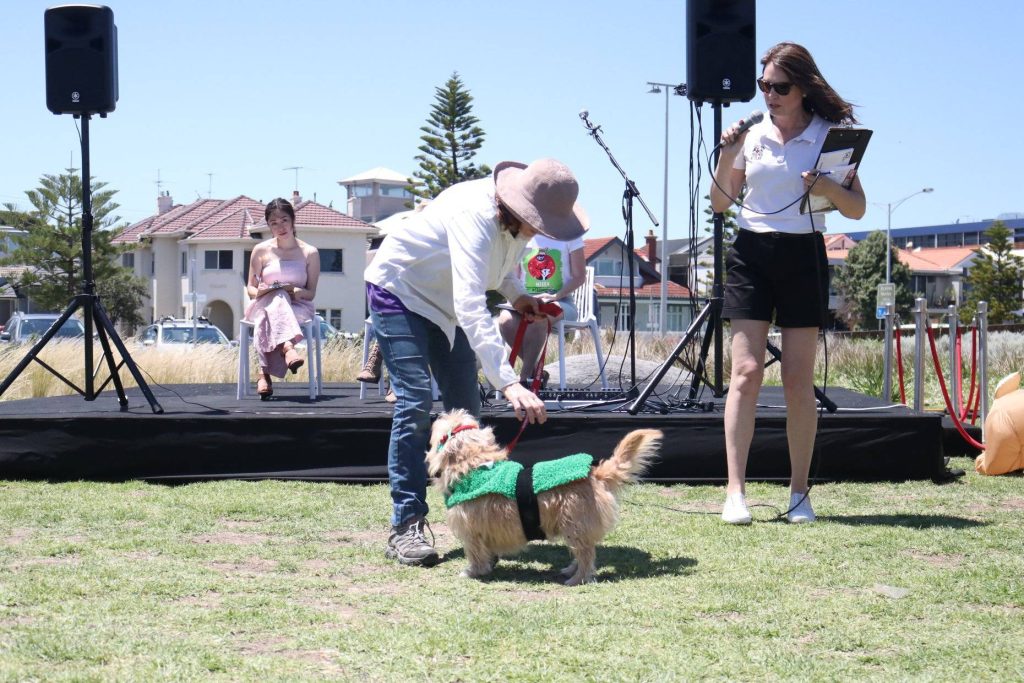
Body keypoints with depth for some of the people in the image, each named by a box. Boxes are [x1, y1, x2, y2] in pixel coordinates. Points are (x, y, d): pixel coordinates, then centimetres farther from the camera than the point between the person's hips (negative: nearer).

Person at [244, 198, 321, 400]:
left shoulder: (310, 253, 9)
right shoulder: (261, 251, 11)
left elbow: (311, 293, 7)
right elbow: (250, 287, 14)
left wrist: (298, 291, -17)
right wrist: (259, 292, -12)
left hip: (298, 307, 0)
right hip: (263, 305, 0)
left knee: (268, 317, -37)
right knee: (278, 297, -38)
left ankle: (265, 373, -49)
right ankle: (287, 348, -62)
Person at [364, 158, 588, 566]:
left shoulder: (517, 220, -12)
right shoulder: (475, 214, -37)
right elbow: (470, 307, -48)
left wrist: (517, 295, -10)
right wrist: (509, 383, -56)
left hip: (444, 304, 8)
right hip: (398, 291, -8)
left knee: (466, 407, 4)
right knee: (416, 403, -17)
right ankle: (406, 527, -15)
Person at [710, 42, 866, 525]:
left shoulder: (830, 135, 1)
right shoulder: (753, 136, 7)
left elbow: (857, 209, 0)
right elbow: (720, 203, 12)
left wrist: (827, 187, -20)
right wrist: (727, 157, -3)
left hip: (803, 255, -1)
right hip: (751, 253, 1)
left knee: (799, 380, 0)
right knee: (746, 372, -9)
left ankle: (799, 493, 8)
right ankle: (735, 491, -11)